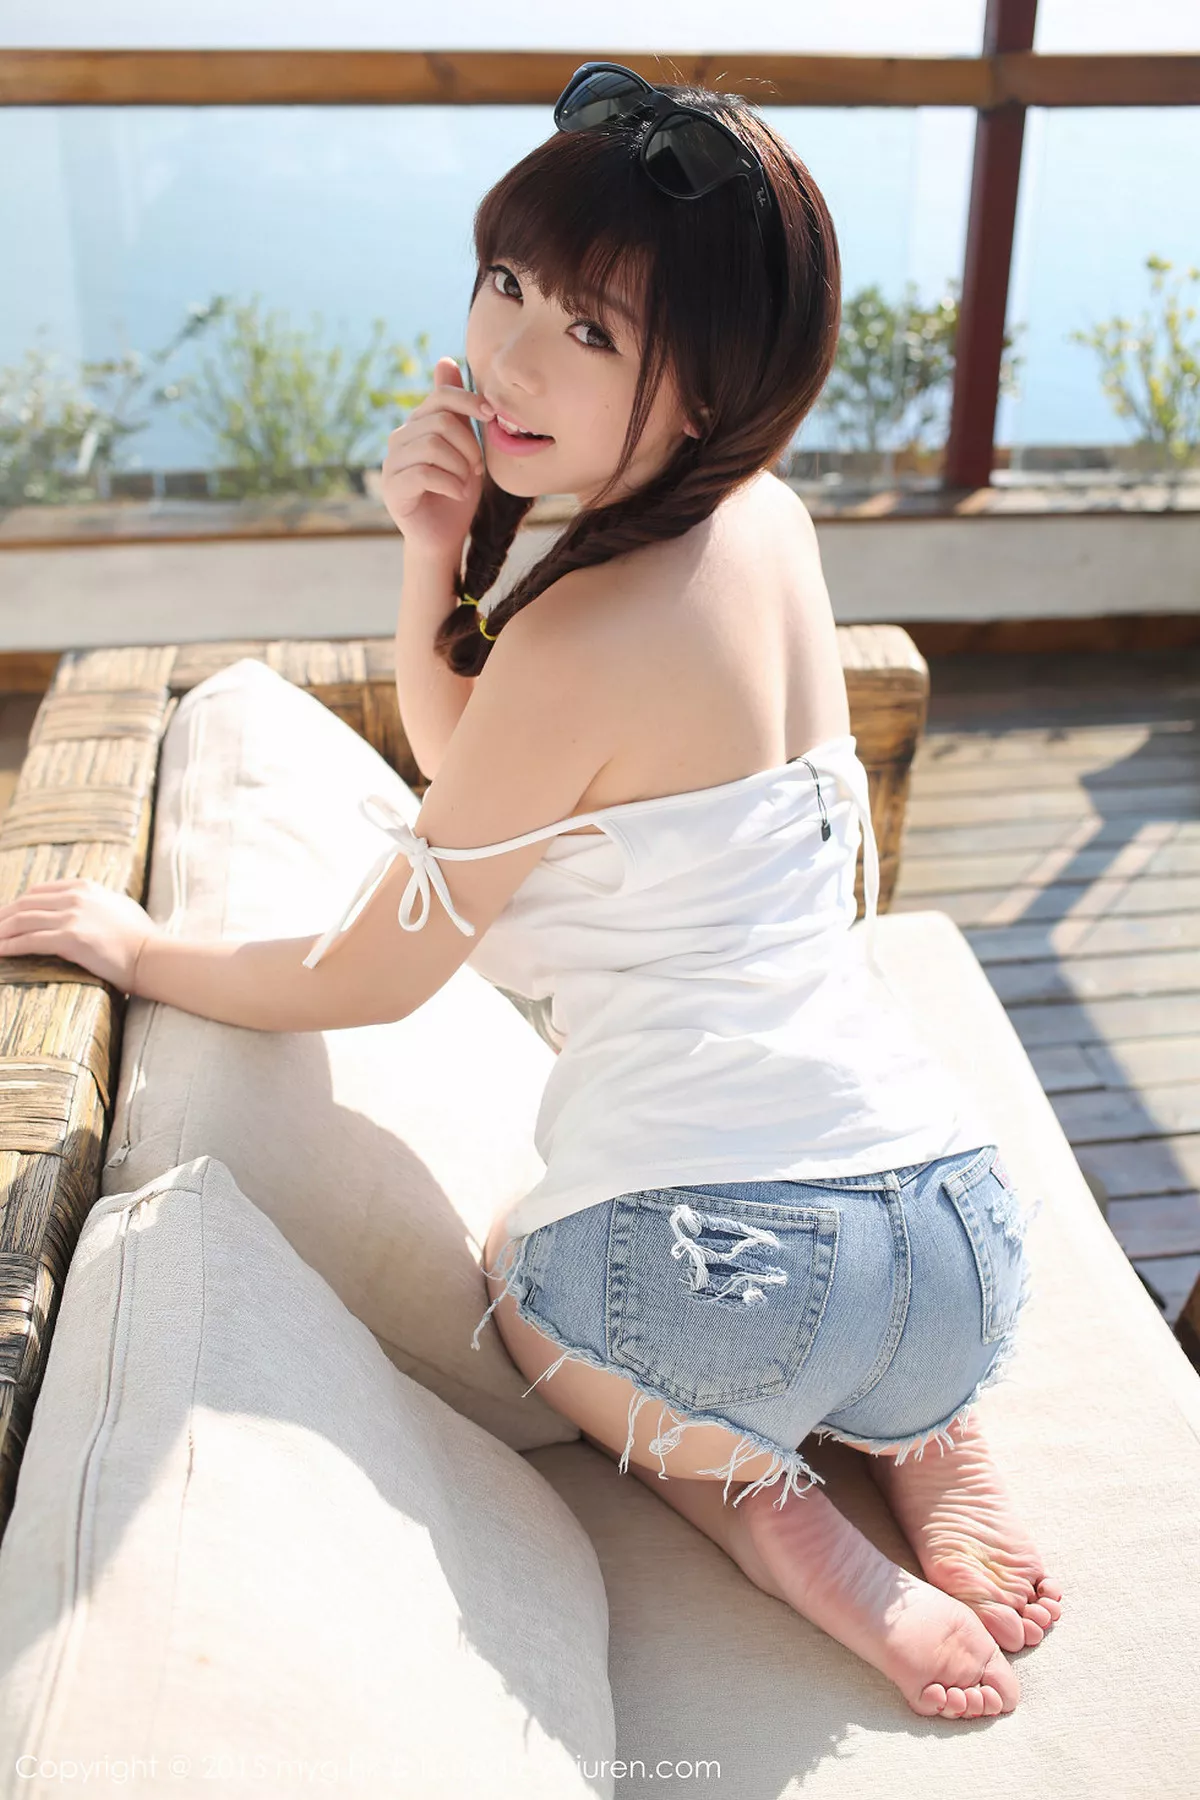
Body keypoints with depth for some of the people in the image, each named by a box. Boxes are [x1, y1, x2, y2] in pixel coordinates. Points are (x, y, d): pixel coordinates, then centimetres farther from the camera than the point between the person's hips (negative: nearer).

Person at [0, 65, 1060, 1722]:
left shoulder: (590, 634, -16)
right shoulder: (765, 521, 5)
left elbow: (366, 982, -2)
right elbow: (475, 768, 15)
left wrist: (139, 946, 13)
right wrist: (436, 551, -1)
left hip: (722, 1267, -6)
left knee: (515, 1255, 31)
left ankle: (749, 1494, 5)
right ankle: (928, 1436, 15)